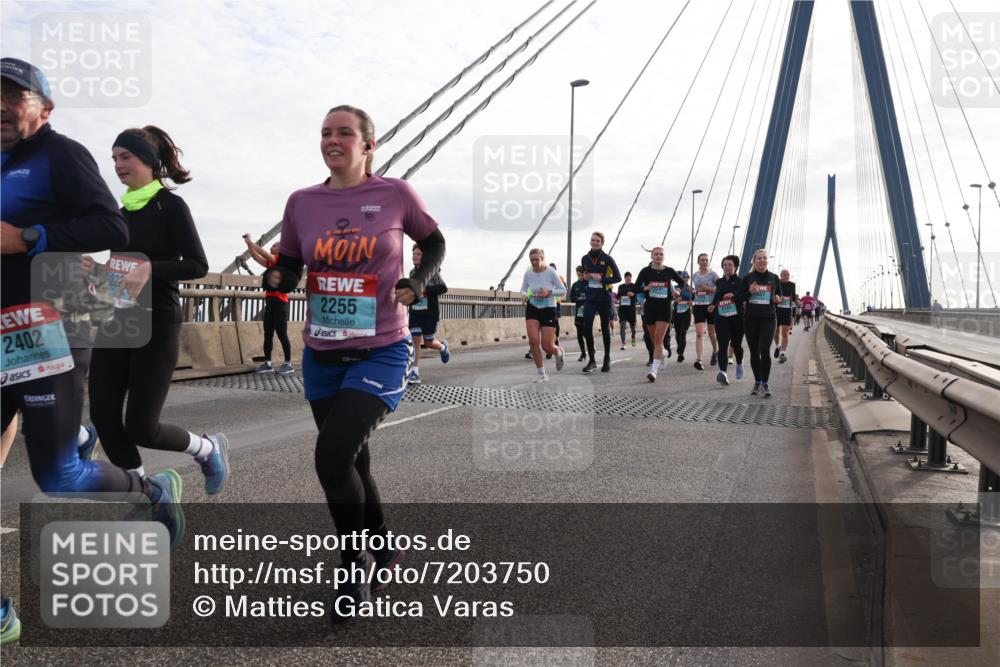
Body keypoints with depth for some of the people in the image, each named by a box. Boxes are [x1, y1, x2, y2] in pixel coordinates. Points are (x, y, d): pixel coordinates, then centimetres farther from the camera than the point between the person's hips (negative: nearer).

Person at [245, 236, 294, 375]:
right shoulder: (271, 263, 17)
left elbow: (264, 253, -15)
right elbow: (256, 256, 20)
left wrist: (250, 242, -9)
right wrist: (248, 243, 11)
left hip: (279, 302, -9)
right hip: (270, 302, 9)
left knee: (281, 334, -7)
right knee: (268, 334, 8)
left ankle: (288, 364, -2)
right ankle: (267, 363, 12)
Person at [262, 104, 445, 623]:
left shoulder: (396, 194, -6)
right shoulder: (302, 202, 2)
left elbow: (434, 243, 9)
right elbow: (288, 268, 10)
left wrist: (417, 283, -9)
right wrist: (276, 278, -13)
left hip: (382, 352, -4)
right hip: (322, 356, 4)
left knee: (332, 456, -19)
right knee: (351, 464, 15)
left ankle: (355, 567, 6)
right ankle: (382, 549, 41)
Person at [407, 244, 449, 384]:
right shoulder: (412, 272, 8)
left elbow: (443, 288, -23)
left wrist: (425, 289, -30)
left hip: (430, 313, -4)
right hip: (415, 313, 4)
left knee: (428, 342, 5)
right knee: (415, 340, -5)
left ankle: (443, 346, 39)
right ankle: (415, 373, -4)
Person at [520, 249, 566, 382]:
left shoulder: (551, 272, -13)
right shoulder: (528, 274, -3)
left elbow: (563, 290, -8)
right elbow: (523, 289, 12)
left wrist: (549, 292, -23)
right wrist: (525, 295, -11)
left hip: (549, 310, -3)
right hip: (532, 309, 3)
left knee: (547, 346, -5)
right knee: (533, 341, -14)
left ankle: (559, 352, 35)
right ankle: (541, 374, 1)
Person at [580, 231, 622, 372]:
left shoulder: (607, 259, -6)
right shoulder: (585, 259, 8)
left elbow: (618, 277, -5)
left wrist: (601, 279, -15)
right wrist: (586, 277, 1)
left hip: (604, 297, -3)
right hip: (590, 297, 3)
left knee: (605, 328, 7)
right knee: (586, 327, -11)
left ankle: (607, 359, 21)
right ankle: (592, 361, -4)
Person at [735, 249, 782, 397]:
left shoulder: (773, 278, 6)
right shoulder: (747, 278, 3)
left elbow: (779, 296, 18)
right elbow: (738, 298, 4)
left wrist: (778, 299, -5)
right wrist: (749, 292, -14)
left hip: (768, 319, -1)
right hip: (751, 319, 1)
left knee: (765, 350, -13)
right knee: (754, 352, 8)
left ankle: (765, 384, -4)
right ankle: (757, 382, 21)